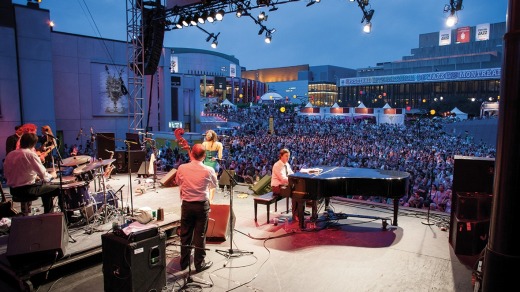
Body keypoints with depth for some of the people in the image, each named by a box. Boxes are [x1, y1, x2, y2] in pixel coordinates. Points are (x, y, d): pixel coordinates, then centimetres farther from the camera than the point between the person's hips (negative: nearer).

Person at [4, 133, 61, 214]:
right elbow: (43, 175, -19)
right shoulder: (31, 154, -16)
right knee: (59, 189, 1)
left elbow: (7, 174, 13)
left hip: (13, 190, 8)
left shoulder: (10, 155, 6)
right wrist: (52, 175, 3)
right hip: (27, 189, -8)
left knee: (47, 187, 29)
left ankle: (48, 214, 35)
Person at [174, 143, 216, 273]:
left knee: (185, 234, 14)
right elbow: (214, 185, 4)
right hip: (202, 205, -2)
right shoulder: (209, 170, -15)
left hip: (186, 204, 2)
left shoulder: (182, 168, -9)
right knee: (200, 235, 7)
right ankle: (199, 264, 17)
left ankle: (184, 262, 28)